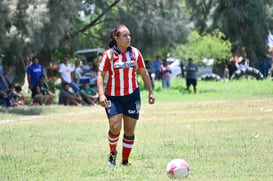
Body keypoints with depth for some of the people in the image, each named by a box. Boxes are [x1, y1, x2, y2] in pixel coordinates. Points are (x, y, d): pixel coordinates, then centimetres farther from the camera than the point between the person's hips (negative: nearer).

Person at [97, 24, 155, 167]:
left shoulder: (135, 53, 3)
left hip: (132, 95, 3)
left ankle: (125, 161, 14)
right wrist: (101, 94, -19)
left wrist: (151, 92, 11)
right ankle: (113, 153, 12)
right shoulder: (108, 55, -6)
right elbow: (101, 75, -7)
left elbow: (144, 73, 12)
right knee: (115, 127, -16)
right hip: (113, 96, -3)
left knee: (129, 130, 2)